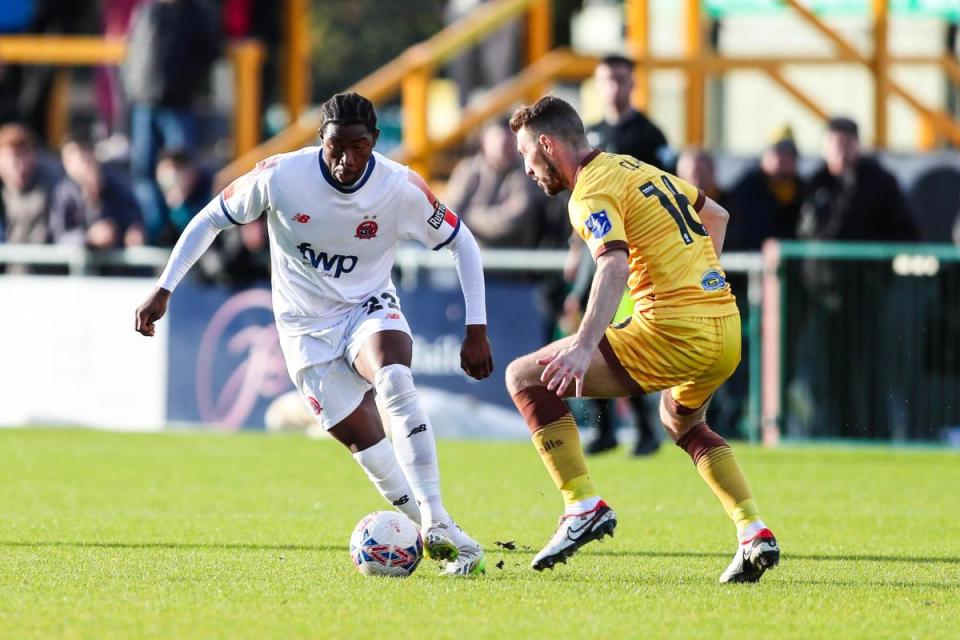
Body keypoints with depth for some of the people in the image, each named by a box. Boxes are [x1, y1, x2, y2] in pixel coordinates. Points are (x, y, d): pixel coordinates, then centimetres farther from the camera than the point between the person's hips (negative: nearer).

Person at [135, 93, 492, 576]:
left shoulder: (401, 188, -16)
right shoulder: (280, 176, -17)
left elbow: (461, 242, -1)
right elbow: (211, 219, -2)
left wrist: (476, 329, -5)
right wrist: (164, 289, -6)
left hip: (370, 310, -1)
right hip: (307, 330, 1)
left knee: (395, 382, -34)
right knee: (365, 443, -11)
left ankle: (437, 523, -36)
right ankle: (438, 538, 4)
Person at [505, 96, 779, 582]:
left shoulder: (591, 192, -7)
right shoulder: (636, 169, 21)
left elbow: (614, 265, -26)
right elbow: (715, 215, 35)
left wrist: (584, 345, -38)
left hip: (675, 333, -9)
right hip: (727, 329, 9)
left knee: (526, 377, -3)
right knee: (681, 422, 37)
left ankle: (584, 506, -7)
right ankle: (754, 534, 22)